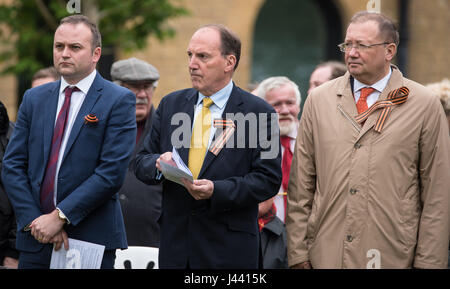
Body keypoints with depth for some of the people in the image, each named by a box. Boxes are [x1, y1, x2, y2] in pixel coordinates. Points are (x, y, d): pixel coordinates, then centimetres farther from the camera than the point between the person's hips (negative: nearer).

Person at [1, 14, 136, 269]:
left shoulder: (119, 101, -3)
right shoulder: (34, 98, 12)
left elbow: (112, 173, -12)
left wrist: (60, 216, -15)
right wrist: (34, 220, -7)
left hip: (91, 240, -4)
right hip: (36, 241, 4)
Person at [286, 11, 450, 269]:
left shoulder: (425, 106, 0)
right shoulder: (319, 100, 7)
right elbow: (301, 182, 7)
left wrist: (428, 262, -5)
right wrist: (298, 252, 2)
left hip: (393, 257, -2)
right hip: (326, 255, 2)